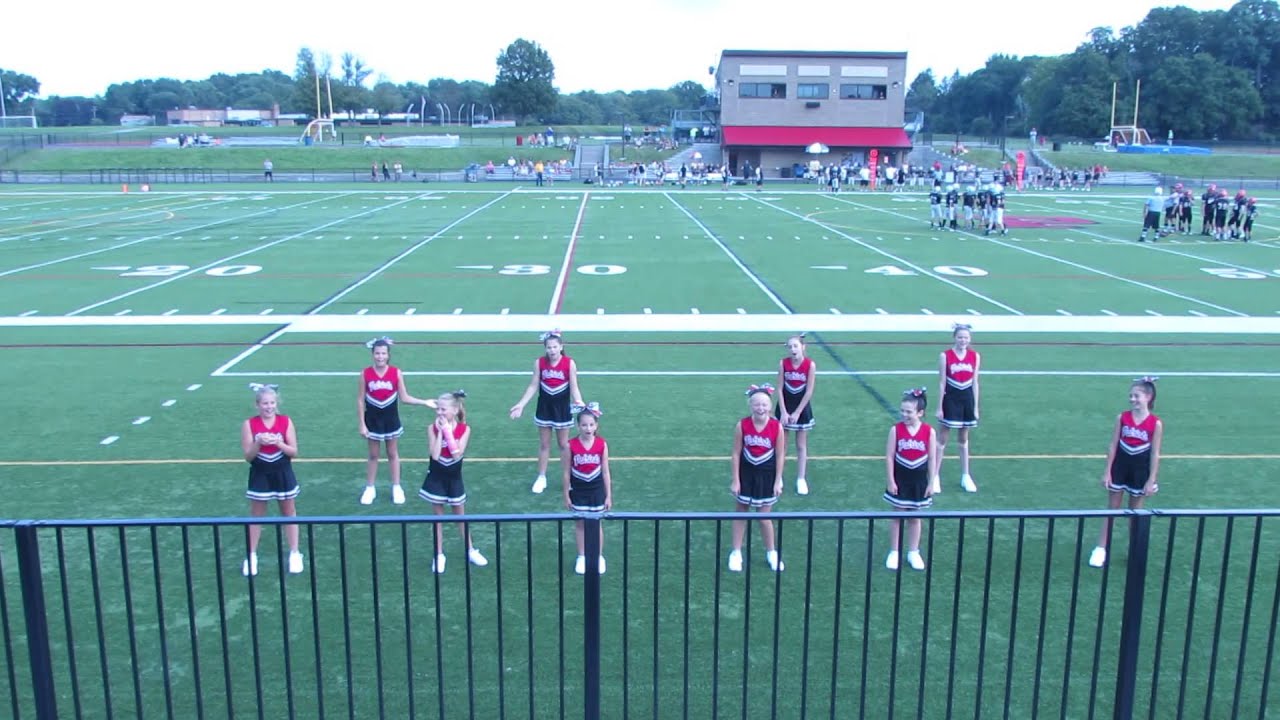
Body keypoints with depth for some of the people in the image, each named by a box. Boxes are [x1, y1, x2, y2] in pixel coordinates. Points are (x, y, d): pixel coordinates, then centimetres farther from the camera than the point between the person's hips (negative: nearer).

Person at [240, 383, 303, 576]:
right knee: (256, 515, 9)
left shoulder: (286, 421, -7)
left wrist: (278, 443, -23)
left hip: (282, 474, 0)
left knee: (289, 513, 11)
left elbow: (294, 452, -6)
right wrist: (258, 443, -25)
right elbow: (248, 457, -8)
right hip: (260, 475, 0)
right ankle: (251, 555, 21)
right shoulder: (249, 424, -8)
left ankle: (294, 553, 21)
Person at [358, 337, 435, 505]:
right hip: (373, 419, 0)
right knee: (373, 455, 12)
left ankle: (396, 487, 24)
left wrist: (425, 402, -17)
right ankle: (370, 488, 25)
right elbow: (360, 400, -6)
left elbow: (404, 397, -6)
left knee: (393, 454, 13)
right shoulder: (365, 374, -12)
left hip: (391, 419, 0)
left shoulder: (396, 373, -11)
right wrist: (362, 424, -7)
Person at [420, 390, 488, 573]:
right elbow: (435, 455, -21)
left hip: (454, 478, 0)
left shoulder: (464, 429, -11)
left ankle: (470, 551, 26)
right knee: (438, 515, 9)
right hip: (436, 478, 0)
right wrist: (440, 431, -22)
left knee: (460, 514, 12)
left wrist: (448, 431, -22)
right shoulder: (432, 428, -12)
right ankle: (439, 555, 20)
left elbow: (457, 454, -22)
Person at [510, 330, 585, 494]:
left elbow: (574, 387, -11)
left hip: (562, 408, -2)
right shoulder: (539, 362, -7)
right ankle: (541, 477, 24)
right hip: (544, 408, 2)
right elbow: (533, 386, -2)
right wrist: (521, 404, -6)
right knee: (544, 444, 12)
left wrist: (579, 403, -27)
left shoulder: (570, 363, -13)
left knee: (563, 444, 9)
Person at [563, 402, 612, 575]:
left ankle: (599, 557, 26)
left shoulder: (602, 444, -11)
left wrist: (609, 495, -2)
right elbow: (567, 472, -6)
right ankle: (581, 557, 25)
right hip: (578, 489, 0)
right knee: (580, 523, 11)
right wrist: (566, 495, -3)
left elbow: (605, 471, -4)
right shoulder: (571, 446, -14)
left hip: (596, 488, 0)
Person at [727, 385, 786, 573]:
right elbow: (736, 454, -8)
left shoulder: (777, 427, -15)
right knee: (740, 513, 13)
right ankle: (736, 552, 26)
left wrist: (778, 481, -6)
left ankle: (771, 553, 27)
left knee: (764, 517, 5)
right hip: (746, 473, 1)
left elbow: (780, 455, -7)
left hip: (766, 475, -1)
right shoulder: (742, 425, -15)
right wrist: (735, 480, -7)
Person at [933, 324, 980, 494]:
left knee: (964, 439, 15)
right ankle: (935, 477, 9)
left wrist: (975, 407, 4)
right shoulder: (945, 356, -9)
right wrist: (939, 407, -7)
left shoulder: (975, 356, 0)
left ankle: (965, 476, 25)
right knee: (942, 439, 3)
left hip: (967, 399, 3)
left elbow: (975, 383, 5)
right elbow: (942, 383, -7)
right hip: (950, 398, -3)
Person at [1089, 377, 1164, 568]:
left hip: (1140, 470, -2)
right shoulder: (1122, 418, -6)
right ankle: (1101, 549, 14)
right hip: (1119, 467, 2)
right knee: (1112, 508, 9)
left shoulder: (1156, 423, -11)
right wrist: (1107, 471, -3)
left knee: (1135, 511, 12)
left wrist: (1151, 480, -8)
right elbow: (1113, 445, -1)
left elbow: (1155, 454, -8)